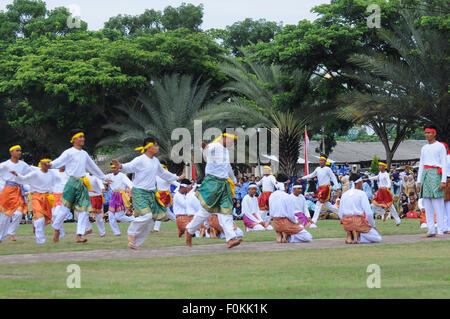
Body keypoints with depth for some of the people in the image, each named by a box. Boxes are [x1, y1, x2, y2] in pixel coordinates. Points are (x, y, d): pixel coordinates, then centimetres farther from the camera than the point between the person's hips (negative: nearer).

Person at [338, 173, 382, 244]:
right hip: (359, 222, -6)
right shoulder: (361, 194, -7)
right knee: (378, 238, 5)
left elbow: (340, 214, 11)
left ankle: (349, 234, 3)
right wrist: (373, 226, 4)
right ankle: (357, 233, -15)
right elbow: (369, 213, -10)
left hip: (346, 224, 6)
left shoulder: (344, 194, 10)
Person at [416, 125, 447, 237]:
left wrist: (443, 181, -12)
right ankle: (431, 230, 3)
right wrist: (419, 181, 15)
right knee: (427, 204, 2)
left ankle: (441, 231, -12)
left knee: (437, 204, -10)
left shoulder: (440, 146, 2)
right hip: (425, 174, 6)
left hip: (435, 174, -6)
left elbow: (444, 164, -4)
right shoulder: (424, 148, 20)